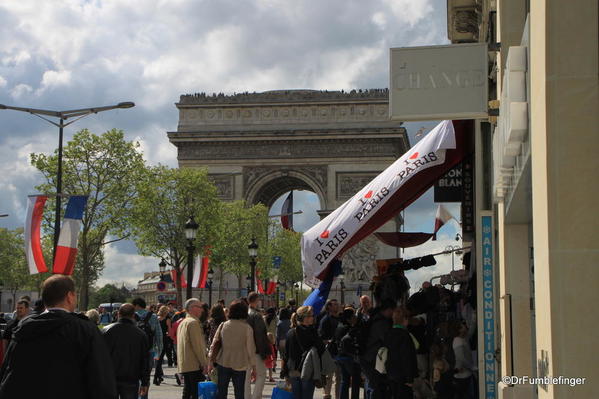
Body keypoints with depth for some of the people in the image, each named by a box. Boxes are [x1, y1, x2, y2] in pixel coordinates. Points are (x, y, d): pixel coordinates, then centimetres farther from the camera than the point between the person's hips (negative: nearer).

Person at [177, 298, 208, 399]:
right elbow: (197, 345, -17)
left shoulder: (183, 322, 19)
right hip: (195, 365, -9)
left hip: (184, 365, 9)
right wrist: (204, 363, -13)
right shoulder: (193, 322, -12)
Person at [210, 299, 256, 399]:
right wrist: (254, 367, 1)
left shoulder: (223, 325, -1)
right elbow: (251, 349, -8)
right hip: (240, 365, -2)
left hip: (223, 364, 2)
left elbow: (214, 344, 2)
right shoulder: (247, 328, -9)